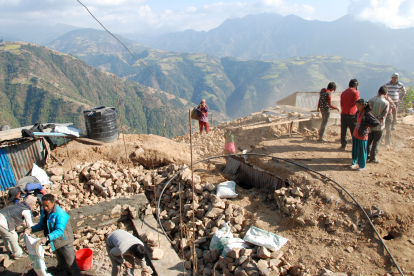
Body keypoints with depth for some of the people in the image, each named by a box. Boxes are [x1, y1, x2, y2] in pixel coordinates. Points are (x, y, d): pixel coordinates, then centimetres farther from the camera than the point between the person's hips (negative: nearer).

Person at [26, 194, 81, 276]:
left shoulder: (60, 214, -29)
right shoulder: (44, 211, -4)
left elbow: (59, 231, -35)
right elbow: (42, 225, 8)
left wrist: (47, 238, -46)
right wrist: (31, 229, -8)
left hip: (64, 241, -8)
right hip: (55, 242, 8)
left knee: (71, 262, 4)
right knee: (61, 262, 27)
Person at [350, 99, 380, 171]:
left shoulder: (367, 114, -20)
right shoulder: (358, 112, 3)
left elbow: (377, 123, -25)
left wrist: (368, 125, -14)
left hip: (362, 136, -7)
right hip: (355, 134, 7)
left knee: (362, 151, 6)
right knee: (354, 150, 18)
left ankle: (362, 166, 21)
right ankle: (354, 162, 35)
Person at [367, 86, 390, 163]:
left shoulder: (371, 100, -8)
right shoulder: (386, 103, -15)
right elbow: (384, 115, -17)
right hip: (379, 126, -3)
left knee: (369, 141, 18)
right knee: (376, 143, 9)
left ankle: (367, 155, 28)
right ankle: (372, 158, 17)